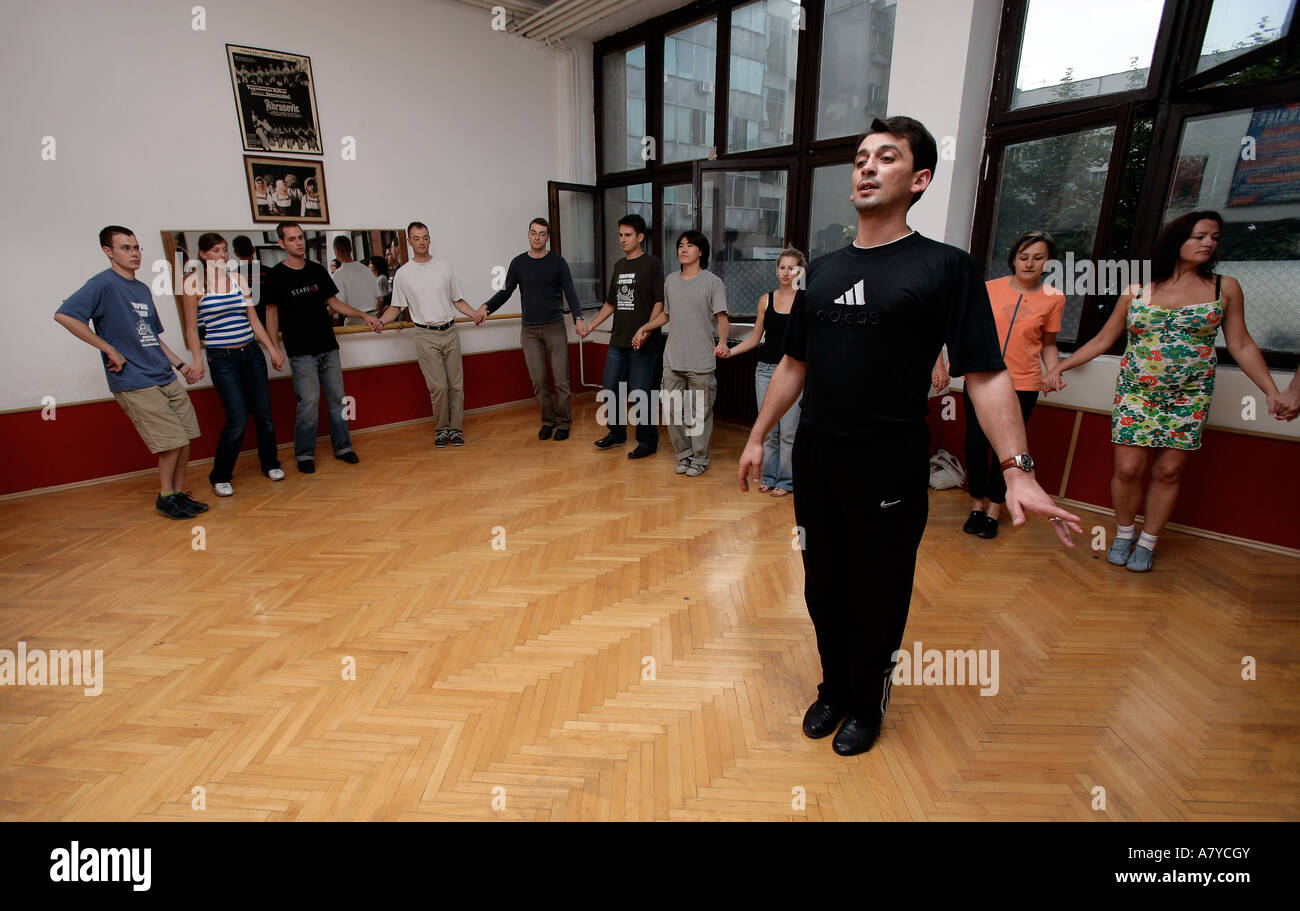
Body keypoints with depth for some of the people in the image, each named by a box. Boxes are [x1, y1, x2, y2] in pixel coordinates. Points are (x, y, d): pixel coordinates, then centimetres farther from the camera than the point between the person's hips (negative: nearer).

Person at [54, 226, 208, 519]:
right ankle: (165, 496, 10)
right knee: (173, 441, -8)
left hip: (167, 377, 7)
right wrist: (110, 349, -16)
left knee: (185, 438, 6)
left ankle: (180, 493, 18)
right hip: (135, 384, -7)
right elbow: (64, 316, -18)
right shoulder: (103, 284, -7)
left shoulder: (143, 289, 17)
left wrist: (180, 364, 17)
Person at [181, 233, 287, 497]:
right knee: (238, 419, -9)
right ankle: (220, 477, 9)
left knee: (264, 413, 5)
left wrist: (273, 349, 8)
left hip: (251, 354, 4)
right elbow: (192, 327, -1)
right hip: (222, 358, -4)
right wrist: (196, 360, -8)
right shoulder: (194, 282, -1)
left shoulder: (237, 278, 10)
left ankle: (270, 464, 25)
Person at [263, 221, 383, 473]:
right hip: (301, 351, -4)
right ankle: (304, 454, 9)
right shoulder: (276, 275, -2)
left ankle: (342, 447, 18)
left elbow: (333, 302, 17)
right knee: (309, 402, -5)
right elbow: (271, 312, 0)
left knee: (337, 399, 7)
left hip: (328, 347, 4)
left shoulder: (317, 270, 10)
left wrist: (364, 316, 8)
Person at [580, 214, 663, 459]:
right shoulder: (619, 266, 16)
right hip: (618, 342, 7)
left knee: (639, 395, -3)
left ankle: (648, 442, 13)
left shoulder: (651, 264, -4)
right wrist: (590, 326, 16)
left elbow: (659, 303, -11)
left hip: (642, 345, -7)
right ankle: (617, 433, 31)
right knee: (609, 391, 12)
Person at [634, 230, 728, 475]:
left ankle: (700, 458, 17)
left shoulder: (712, 282, -2)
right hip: (673, 359, 5)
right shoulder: (670, 281, 14)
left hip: (701, 361, -5)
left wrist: (722, 341, -24)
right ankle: (683, 455, 24)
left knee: (699, 413, 2)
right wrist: (644, 328, 21)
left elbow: (722, 318, -7)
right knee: (673, 410, 8)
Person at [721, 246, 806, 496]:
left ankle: (786, 481, 13)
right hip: (766, 369, 4)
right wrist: (731, 351, 1)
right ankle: (769, 477, 22)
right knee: (767, 428, 9)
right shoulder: (766, 300, 9)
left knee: (789, 430, -1)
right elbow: (755, 337, 12)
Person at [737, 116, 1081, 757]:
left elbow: (986, 373, -9)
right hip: (815, 461, 5)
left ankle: (867, 705, 35)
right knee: (824, 589, 15)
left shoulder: (946, 267, -4)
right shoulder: (823, 270, 10)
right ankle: (834, 688, 39)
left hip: (889, 469, -4)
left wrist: (1018, 470, -19)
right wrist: (757, 437, 13)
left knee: (878, 599, 10)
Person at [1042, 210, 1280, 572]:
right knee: (1127, 470, -4)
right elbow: (1102, 340, 8)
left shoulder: (1224, 288, 5)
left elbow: (1241, 345, 6)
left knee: (1168, 472, 2)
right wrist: (1060, 367, 3)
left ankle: (1147, 542, 19)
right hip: (1135, 392, -1)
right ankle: (1123, 534, 19)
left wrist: (1272, 391, -1)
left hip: (1189, 397, 1)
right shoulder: (1136, 291, 3)